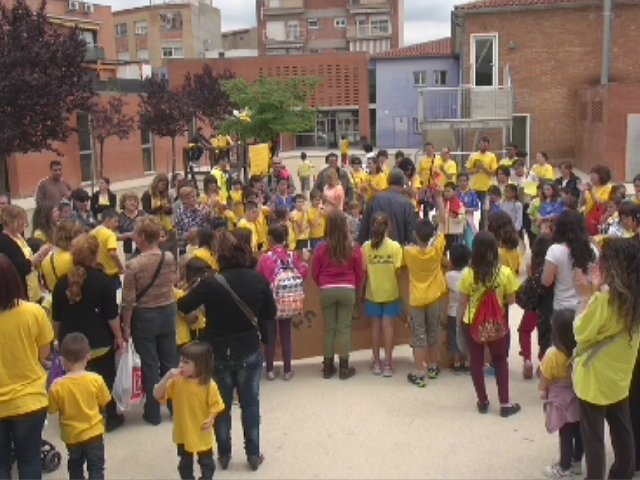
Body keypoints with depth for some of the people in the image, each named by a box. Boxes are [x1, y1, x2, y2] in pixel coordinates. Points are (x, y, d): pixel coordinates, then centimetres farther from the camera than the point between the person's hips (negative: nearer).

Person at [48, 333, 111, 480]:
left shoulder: (57, 385, -17)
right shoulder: (96, 379, -17)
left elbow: (52, 410, -6)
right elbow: (104, 404, -5)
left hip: (71, 435, 1)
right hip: (94, 432, -1)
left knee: (75, 467, 24)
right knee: (96, 468, 9)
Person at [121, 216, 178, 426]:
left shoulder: (134, 265, -19)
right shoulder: (169, 258, -7)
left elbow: (128, 300, -15)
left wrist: (126, 326, -5)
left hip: (144, 317, -4)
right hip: (168, 312, 4)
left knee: (150, 365, 7)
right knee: (169, 362, 15)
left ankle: (153, 412, 16)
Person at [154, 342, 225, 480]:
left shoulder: (209, 385, -19)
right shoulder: (176, 382, -11)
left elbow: (215, 405, -10)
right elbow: (157, 395, -15)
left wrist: (210, 419, -24)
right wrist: (167, 377, -26)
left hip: (202, 434, -3)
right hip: (183, 433, 3)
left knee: (206, 462, 17)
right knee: (185, 464, 20)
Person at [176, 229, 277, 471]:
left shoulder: (211, 283, -19)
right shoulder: (259, 280, -11)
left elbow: (183, 307, -9)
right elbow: (271, 313, 1)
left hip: (219, 353, -1)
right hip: (250, 351, 2)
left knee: (222, 406, 16)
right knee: (250, 403, 16)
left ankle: (224, 454, 26)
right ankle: (253, 454, 23)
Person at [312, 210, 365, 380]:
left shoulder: (322, 248, -6)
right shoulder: (354, 248, -5)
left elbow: (315, 273, 2)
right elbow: (360, 273, 2)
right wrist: (357, 291, 18)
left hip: (327, 290, 0)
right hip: (348, 290, 0)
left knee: (329, 329, 9)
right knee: (344, 328, 5)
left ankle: (328, 367, 16)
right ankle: (344, 368, 9)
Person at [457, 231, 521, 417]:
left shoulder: (468, 273, -13)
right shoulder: (505, 272, -14)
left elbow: (463, 303, -5)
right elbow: (511, 300, -5)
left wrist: (459, 322, 10)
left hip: (472, 324, 0)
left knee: (476, 362, 13)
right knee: (501, 361, 16)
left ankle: (483, 402, 22)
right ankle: (505, 404, 17)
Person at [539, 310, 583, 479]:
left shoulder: (553, 354, -24)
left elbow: (545, 380, -13)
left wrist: (544, 392, 7)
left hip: (562, 400, -4)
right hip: (580, 397, 4)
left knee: (565, 435, 10)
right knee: (579, 433, 18)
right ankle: (576, 462, 35)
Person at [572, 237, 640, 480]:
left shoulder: (604, 298, -25)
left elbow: (581, 332, -16)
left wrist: (587, 297, -12)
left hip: (595, 379, -7)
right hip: (619, 376, 7)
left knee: (593, 437, 6)